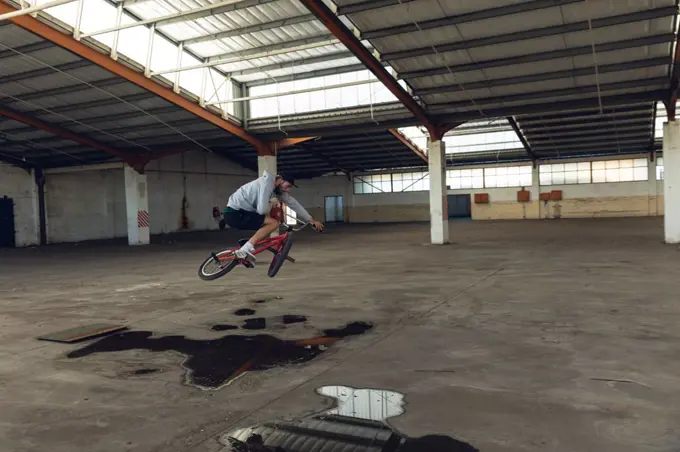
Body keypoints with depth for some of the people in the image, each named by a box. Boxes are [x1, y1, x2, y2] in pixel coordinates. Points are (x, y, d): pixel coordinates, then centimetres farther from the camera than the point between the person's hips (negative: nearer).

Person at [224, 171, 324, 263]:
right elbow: (262, 209, -24)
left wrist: (311, 220, 16)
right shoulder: (267, 183, -18)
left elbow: (294, 204, 16)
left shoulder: (278, 188, 11)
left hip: (237, 213, 10)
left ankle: (243, 257, 14)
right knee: (274, 223, -15)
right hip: (235, 213, -10)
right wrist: (271, 206, -1)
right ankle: (245, 250, -17)